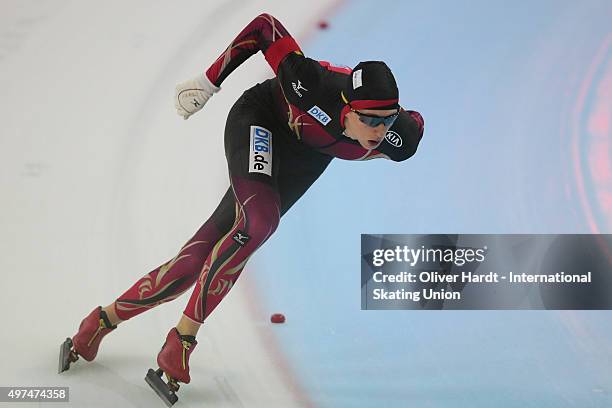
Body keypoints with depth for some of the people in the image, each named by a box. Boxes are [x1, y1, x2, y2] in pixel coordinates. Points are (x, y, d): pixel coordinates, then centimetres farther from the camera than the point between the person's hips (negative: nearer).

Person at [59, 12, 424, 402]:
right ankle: (184, 337, -14)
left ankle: (108, 317, 12)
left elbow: (413, 121, -4)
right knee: (259, 221, -32)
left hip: (308, 156, 4)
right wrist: (210, 80, -19)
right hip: (260, 118, -3)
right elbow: (265, 25, -25)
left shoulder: (399, 139, -30)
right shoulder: (313, 86, -40)